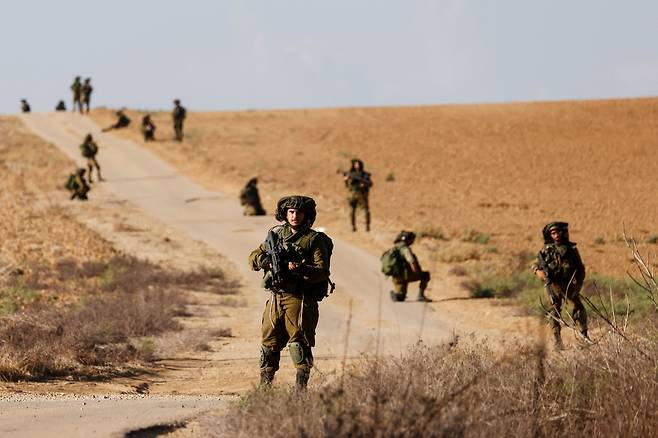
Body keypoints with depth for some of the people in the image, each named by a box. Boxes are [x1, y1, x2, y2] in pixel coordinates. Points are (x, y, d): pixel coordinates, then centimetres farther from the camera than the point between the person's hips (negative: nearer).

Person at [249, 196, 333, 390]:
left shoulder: (314, 240, -2)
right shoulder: (276, 234, 13)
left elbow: (322, 272, -10)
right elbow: (253, 257, 14)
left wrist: (301, 269, -26)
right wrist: (266, 261, -8)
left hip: (299, 299, -5)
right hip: (275, 299, 5)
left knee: (299, 341, -13)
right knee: (269, 343, 10)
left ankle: (301, 386, -14)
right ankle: (264, 386, 20)